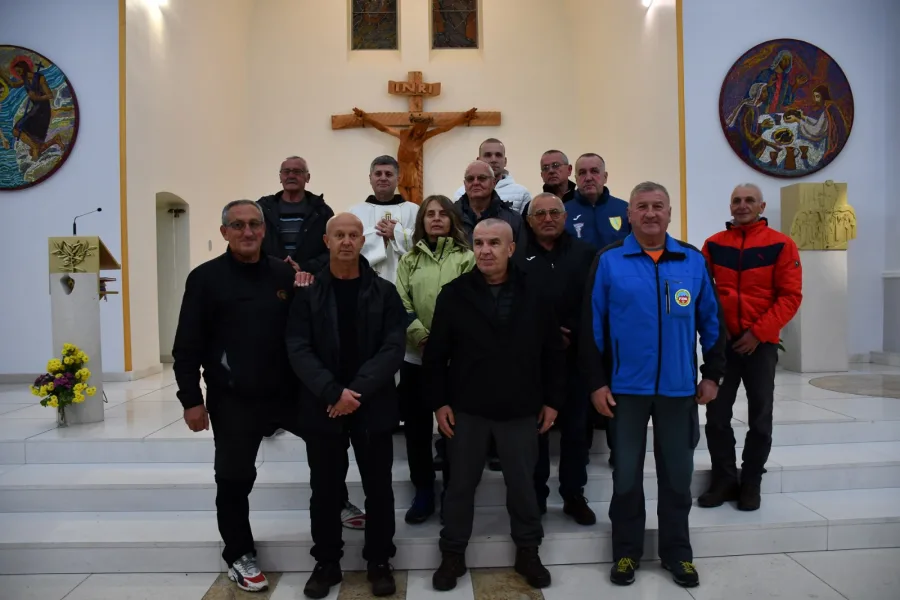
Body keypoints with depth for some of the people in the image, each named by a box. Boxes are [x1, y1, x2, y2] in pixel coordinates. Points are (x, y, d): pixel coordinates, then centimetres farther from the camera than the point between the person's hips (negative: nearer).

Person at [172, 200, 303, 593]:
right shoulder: (205, 278, -4)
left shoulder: (284, 274, 4)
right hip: (232, 400, -3)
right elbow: (187, 346, -5)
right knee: (235, 479, 8)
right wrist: (191, 399, -8)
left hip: (287, 391, 3)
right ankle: (239, 554, 29)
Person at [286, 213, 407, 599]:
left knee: (378, 488, 8)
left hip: (373, 406, 0)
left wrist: (358, 392, -16)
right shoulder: (308, 294, 2)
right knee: (325, 490, 11)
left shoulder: (384, 292, 1)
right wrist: (333, 393, -17)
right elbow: (298, 350, -6)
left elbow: (394, 348, -6)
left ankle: (379, 561, 26)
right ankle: (326, 563, 28)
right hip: (322, 408, 1)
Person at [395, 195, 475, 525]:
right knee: (417, 427, 9)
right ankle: (423, 492, 25)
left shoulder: (466, 258, 3)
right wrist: (418, 333, -13)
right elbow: (401, 304, 2)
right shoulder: (409, 260, 10)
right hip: (416, 355, 2)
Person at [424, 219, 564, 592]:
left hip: (520, 410, 1)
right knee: (461, 485, 11)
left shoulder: (534, 294, -2)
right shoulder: (454, 294, -4)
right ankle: (453, 555, 29)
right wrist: (439, 402, -4)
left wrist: (552, 400, 4)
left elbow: (553, 352, 4)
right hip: (466, 409, 0)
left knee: (523, 485, 12)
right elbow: (435, 354, -1)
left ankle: (528, 553, 33)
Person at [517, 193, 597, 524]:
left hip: (575, 355, 1)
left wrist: (574, 333, -12)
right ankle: (535, 497, 22)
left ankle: (574, 495, 25)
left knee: (575, 427, 9)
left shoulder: (586, 253, 6)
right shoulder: (517, 257, 2)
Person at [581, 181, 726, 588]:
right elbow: (592, 324, -5)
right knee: (626, 474, 10)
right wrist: (597, 382, -7)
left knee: (677, 474, 14)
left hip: (679, 388, 2)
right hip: (626, 387, -2)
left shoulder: (693, 260, 3)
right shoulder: (609, 261, -4)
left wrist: (713, 374, 6)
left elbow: (710, 320, 9)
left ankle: (677, 551, 32)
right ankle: (626, 551, 27)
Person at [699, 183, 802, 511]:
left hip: (761, 344, -1)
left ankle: (751, 482, 23)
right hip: (721, 343, 2)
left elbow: (791, 295, -6)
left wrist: (758, 332, -14)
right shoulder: (714, 244, 4)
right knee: (716, 414, 4)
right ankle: (725, 479, 19)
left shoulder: (781, 245, -2)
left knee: (760, 417, 8)